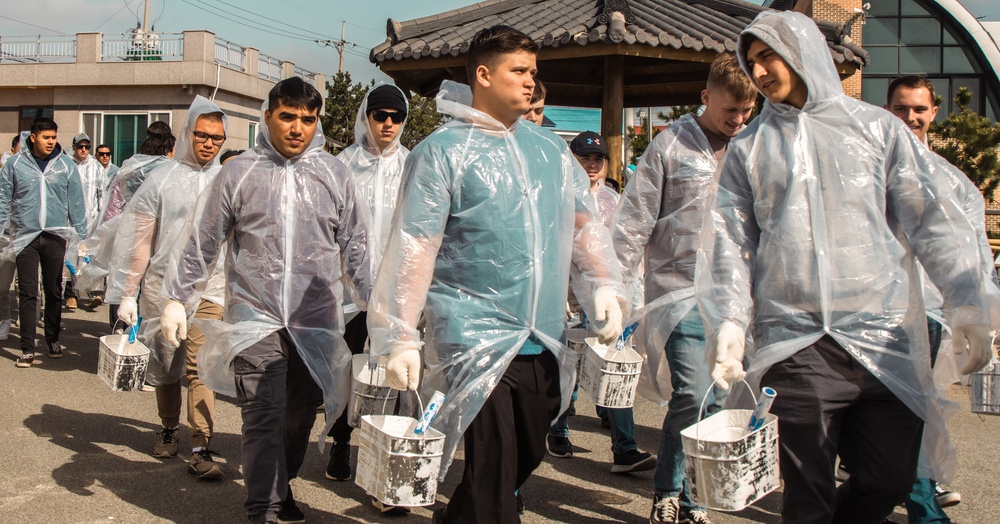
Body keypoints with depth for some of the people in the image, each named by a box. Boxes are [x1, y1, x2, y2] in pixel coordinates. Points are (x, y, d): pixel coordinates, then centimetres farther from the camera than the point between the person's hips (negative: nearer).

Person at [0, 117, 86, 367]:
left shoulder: (66, 166, 2)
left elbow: (76, 203, 5)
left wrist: (80, 235, 4)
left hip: (56, 237, 1)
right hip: (25, 237, -1)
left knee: (54, 291, 11)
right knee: (27, 294, 0)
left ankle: (53, 340, 26)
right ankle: (27, 348, 5)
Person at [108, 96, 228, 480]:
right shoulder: (162, 178, 1)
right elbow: (139, 239, 2)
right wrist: (127, 293, 0)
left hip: (209, 289, -1)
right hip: (163, 286, 1)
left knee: (200, 368, -8)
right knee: (165, 365, 13)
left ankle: (200, 448, -7)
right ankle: (168, 430, 33)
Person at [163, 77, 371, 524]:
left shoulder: (334, 175, 6)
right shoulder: (239, 172, 2)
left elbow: (355, 246, 11)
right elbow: (201, 242, 7)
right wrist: (176, 298, 6)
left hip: (316, 320, 2)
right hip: (256, 317, -2)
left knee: (302, 413, 12)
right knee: (263, 415, -8)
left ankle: (280, 488, 34)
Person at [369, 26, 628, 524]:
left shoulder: (549, 147, 12)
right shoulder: (441, 151, -6)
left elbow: (583, 221, 16)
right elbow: (413, 248, -10)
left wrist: (604, 286, 2)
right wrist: (400, 337, -12)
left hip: (544, 339, 6)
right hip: (475, 337, -6)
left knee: (529, 455, 15)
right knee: (493, 471, -5)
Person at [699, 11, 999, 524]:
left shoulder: (878, 127, 9)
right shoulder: (748, 148, 12)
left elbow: (933, 220, 4)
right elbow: (730, 241, 7)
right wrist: (730, 321, -6)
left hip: (884, 341, 1)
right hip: (793, 344, 0)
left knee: (889, 481, 4)